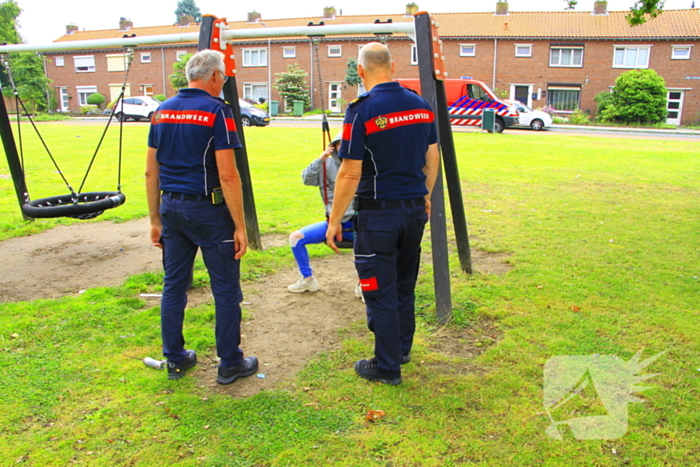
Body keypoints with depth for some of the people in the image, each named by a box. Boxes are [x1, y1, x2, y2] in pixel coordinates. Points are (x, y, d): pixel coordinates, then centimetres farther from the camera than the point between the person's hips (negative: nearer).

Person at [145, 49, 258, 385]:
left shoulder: (162, 111, 9)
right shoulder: (216, 110, -11)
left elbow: (151, 172, 11)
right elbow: (227, 175, -17)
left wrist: (156, 220, 17)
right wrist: (240, 226, -12)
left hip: (172, 209, 7)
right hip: (209, 210, -7)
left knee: (174, 287, 15)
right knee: (226, 290, 5)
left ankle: (174, 360, 26)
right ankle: (230, 364, 14)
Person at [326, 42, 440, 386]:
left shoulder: (362, 110, -15)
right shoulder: (420, 105, 4)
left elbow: (350, 174, -17)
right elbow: (432, 158, 10)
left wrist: (334, 220, -8)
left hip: (378, 213, -6)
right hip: (415, 209, 7)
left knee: (380, 293, 6)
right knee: (405, 286, 20)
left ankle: (387, 367, 18)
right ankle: (402, 349, 36)